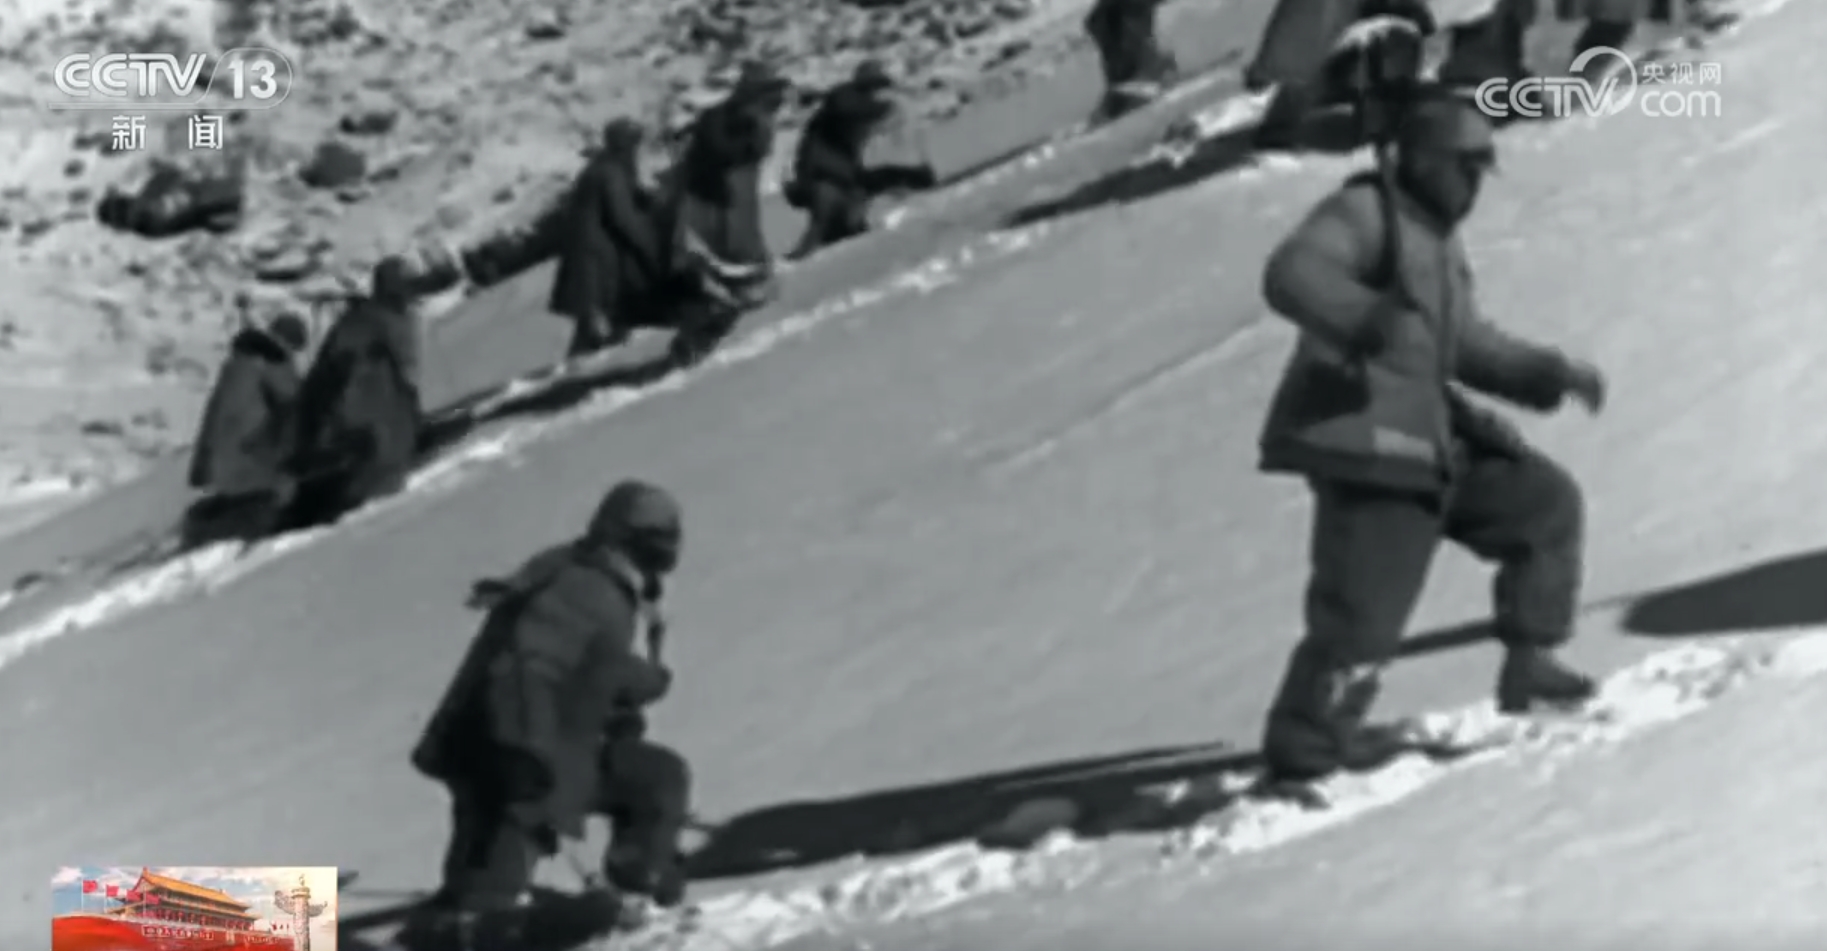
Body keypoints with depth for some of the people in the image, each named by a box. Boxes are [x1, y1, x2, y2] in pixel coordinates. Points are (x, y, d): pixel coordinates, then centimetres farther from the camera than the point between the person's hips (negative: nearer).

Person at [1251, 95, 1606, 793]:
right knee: (1364, 610, -12)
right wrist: (1367, 316, -40)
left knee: (1546, 500, 13)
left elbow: (1467, 347, 27)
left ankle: (1528, 665, 18)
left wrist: (1551, 373, 15)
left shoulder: (1439, 240, 21)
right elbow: (1290, 275, -26)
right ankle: (1302, 741, 3)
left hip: (1430, 444, 10)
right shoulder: (1363, 213, -8)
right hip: (1364, 445, -10)